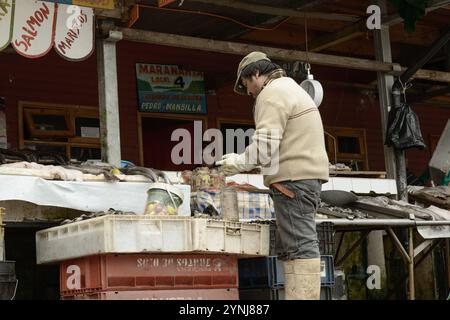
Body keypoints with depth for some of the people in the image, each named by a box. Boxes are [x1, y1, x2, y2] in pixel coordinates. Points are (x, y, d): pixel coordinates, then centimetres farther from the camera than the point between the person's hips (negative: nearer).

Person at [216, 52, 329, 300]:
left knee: (299, 246, -13)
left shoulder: (271, 94, -6)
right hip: (307, 174, 10)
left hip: (293, 177, -10)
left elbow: (266, 143, -18)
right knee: (289, 247, 10)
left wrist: (240, 162, -8)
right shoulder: (291, 88, 26)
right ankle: (298, 295, 10)